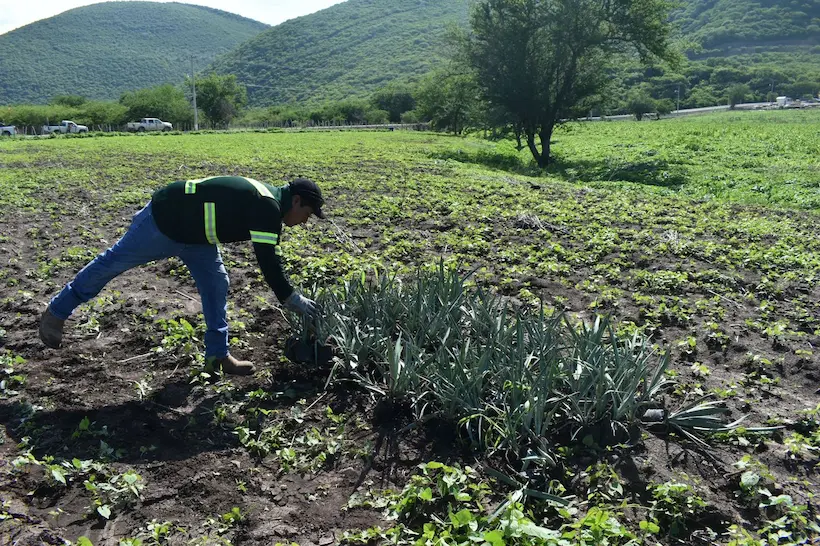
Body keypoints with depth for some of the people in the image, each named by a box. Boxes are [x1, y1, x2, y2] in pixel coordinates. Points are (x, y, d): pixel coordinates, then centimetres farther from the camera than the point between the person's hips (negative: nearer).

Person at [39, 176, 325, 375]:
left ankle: (218, 353, 12)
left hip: (193, 233, 9)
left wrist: (289, 294, 13)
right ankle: (56, 312, 26)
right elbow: (267, 262, -30)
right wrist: (292, 299, -21)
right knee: (112, 263, 7)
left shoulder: (268, 202, 3)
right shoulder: (268, 207, -27)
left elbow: (269, 257, 13)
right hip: (163, 221, -9)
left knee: (216, 284, 5)